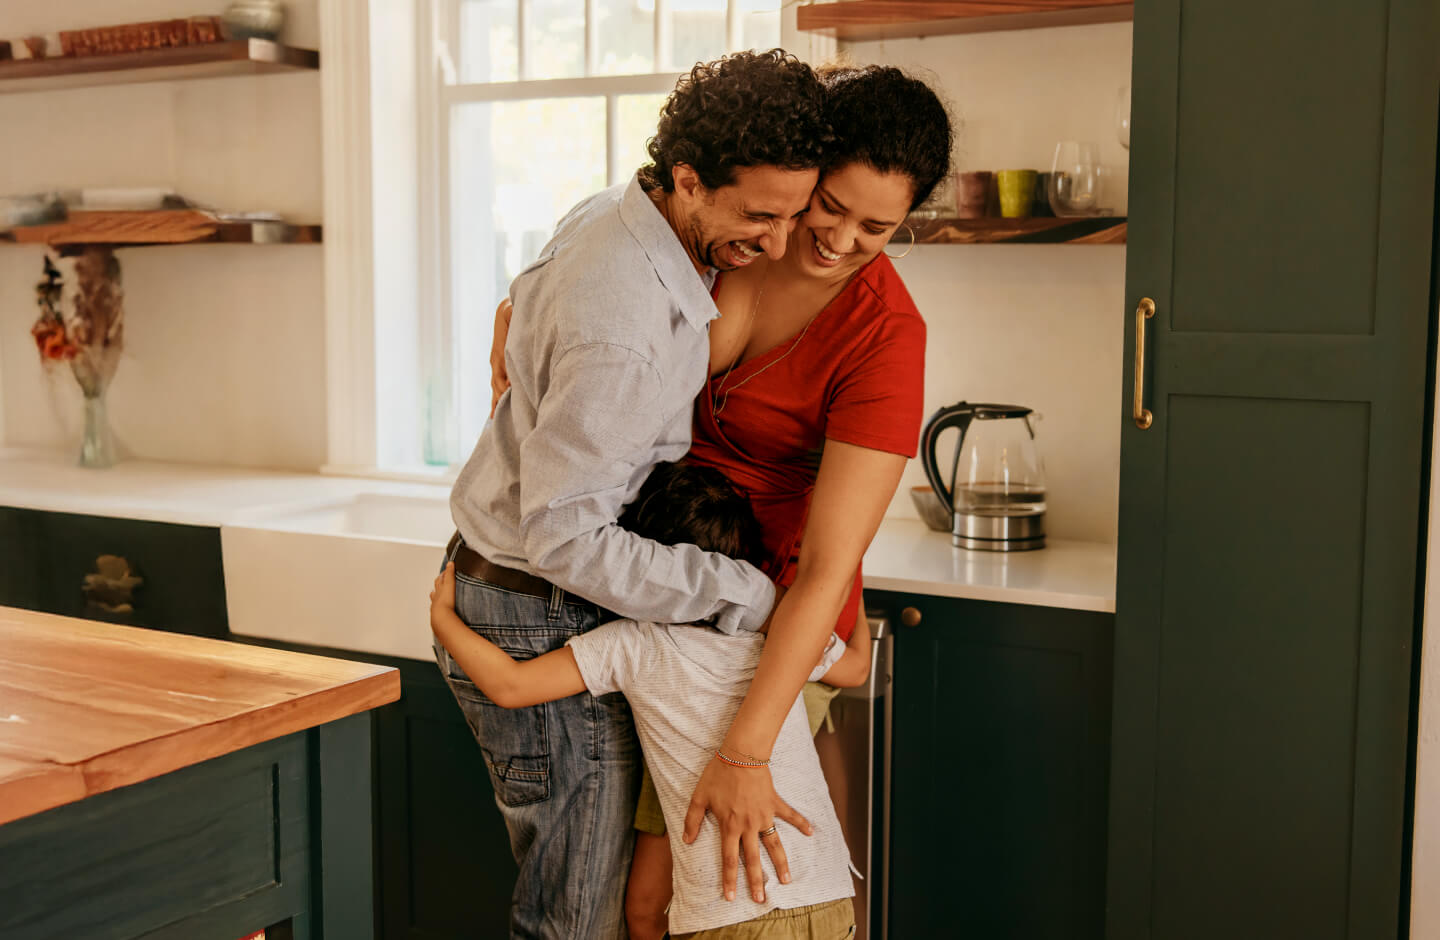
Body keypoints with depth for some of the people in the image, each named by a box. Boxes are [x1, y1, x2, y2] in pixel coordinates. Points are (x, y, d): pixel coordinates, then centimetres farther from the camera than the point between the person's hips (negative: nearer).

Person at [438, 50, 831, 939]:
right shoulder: (619, 331, -32)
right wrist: (745, 595, -22)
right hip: (539, 619, -10)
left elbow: (527, 299, 21)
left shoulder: (614, 213, -1)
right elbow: (561, 535, -28)